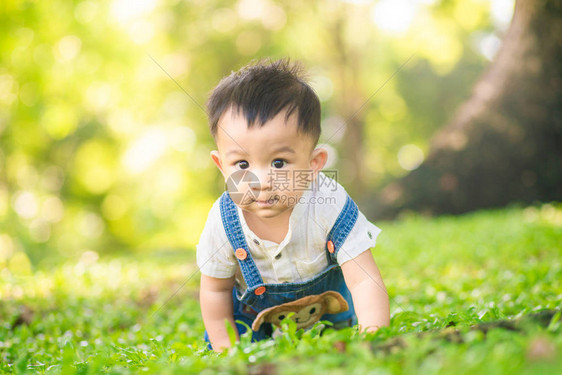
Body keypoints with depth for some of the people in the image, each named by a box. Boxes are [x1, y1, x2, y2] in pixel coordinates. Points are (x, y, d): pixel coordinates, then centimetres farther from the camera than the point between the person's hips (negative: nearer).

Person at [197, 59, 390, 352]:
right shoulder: (222, 223, -30)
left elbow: (365, 282, -35)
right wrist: (226, 349, -9)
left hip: (326, 298, -1)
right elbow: (215, 290, -11)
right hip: (252, 307, 1)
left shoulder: (330, 205, -36)